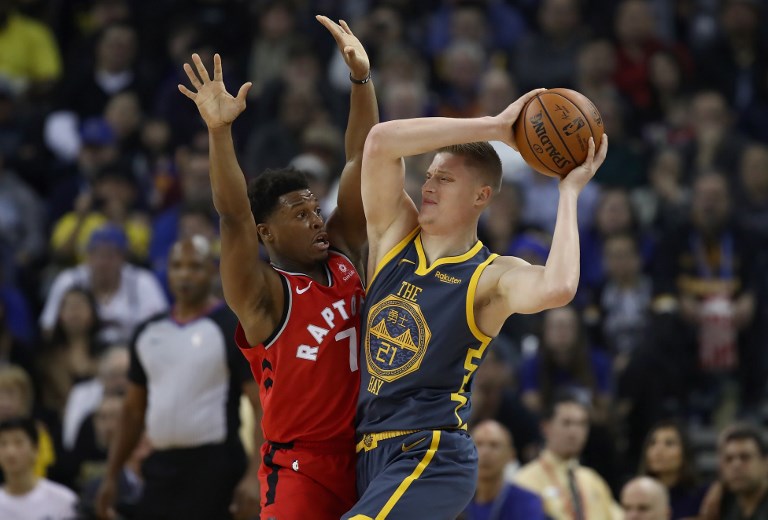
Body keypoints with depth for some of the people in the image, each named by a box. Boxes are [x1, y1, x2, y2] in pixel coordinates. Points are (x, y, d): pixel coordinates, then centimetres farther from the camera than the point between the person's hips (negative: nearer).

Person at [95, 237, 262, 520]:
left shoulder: (232, 329, -6)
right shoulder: (150, 332, 12)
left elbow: (264, 409, -11)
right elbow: (133, 410, 20)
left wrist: (254, 476, -22)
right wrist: (111, 476, 14)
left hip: (212, 467, -6)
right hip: (161, 465, 6)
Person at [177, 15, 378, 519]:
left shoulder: (344, 262, 9)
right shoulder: (265, 295, -7)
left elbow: (360, 164, 8)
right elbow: (235, 219, -22)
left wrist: (362, 80, 1)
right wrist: (220, 132, -35)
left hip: (364, 458, 6)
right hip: (300, 470, -6)